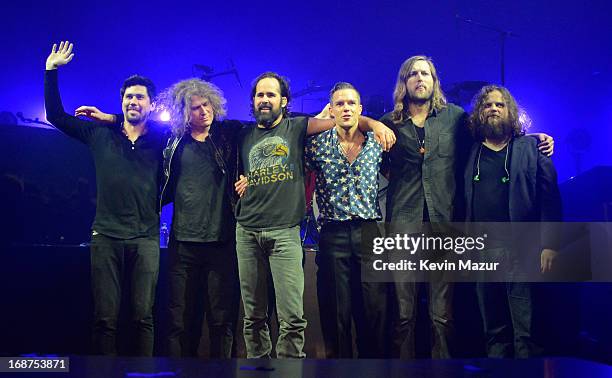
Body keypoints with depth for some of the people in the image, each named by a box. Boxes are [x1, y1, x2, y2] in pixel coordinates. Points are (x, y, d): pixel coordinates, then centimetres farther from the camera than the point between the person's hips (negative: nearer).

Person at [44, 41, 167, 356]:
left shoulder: (161, 139, 8)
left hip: (145, 238, -1)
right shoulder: (101, 135, 10)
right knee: (105, 318, 0)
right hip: (106, 235, 1)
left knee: (143, 317, 0)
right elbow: (56, 115, 13)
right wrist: (51, 70, 8)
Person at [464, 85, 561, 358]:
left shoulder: (532, 148, 8)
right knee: (494, 329, 7)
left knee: (525, 330, -6)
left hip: (520, 250, -3)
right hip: (481, 251, 3)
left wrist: (549, 245, -9)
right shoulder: (471, 153, 15)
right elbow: (463, 200, 12)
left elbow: (549, 197, 0)